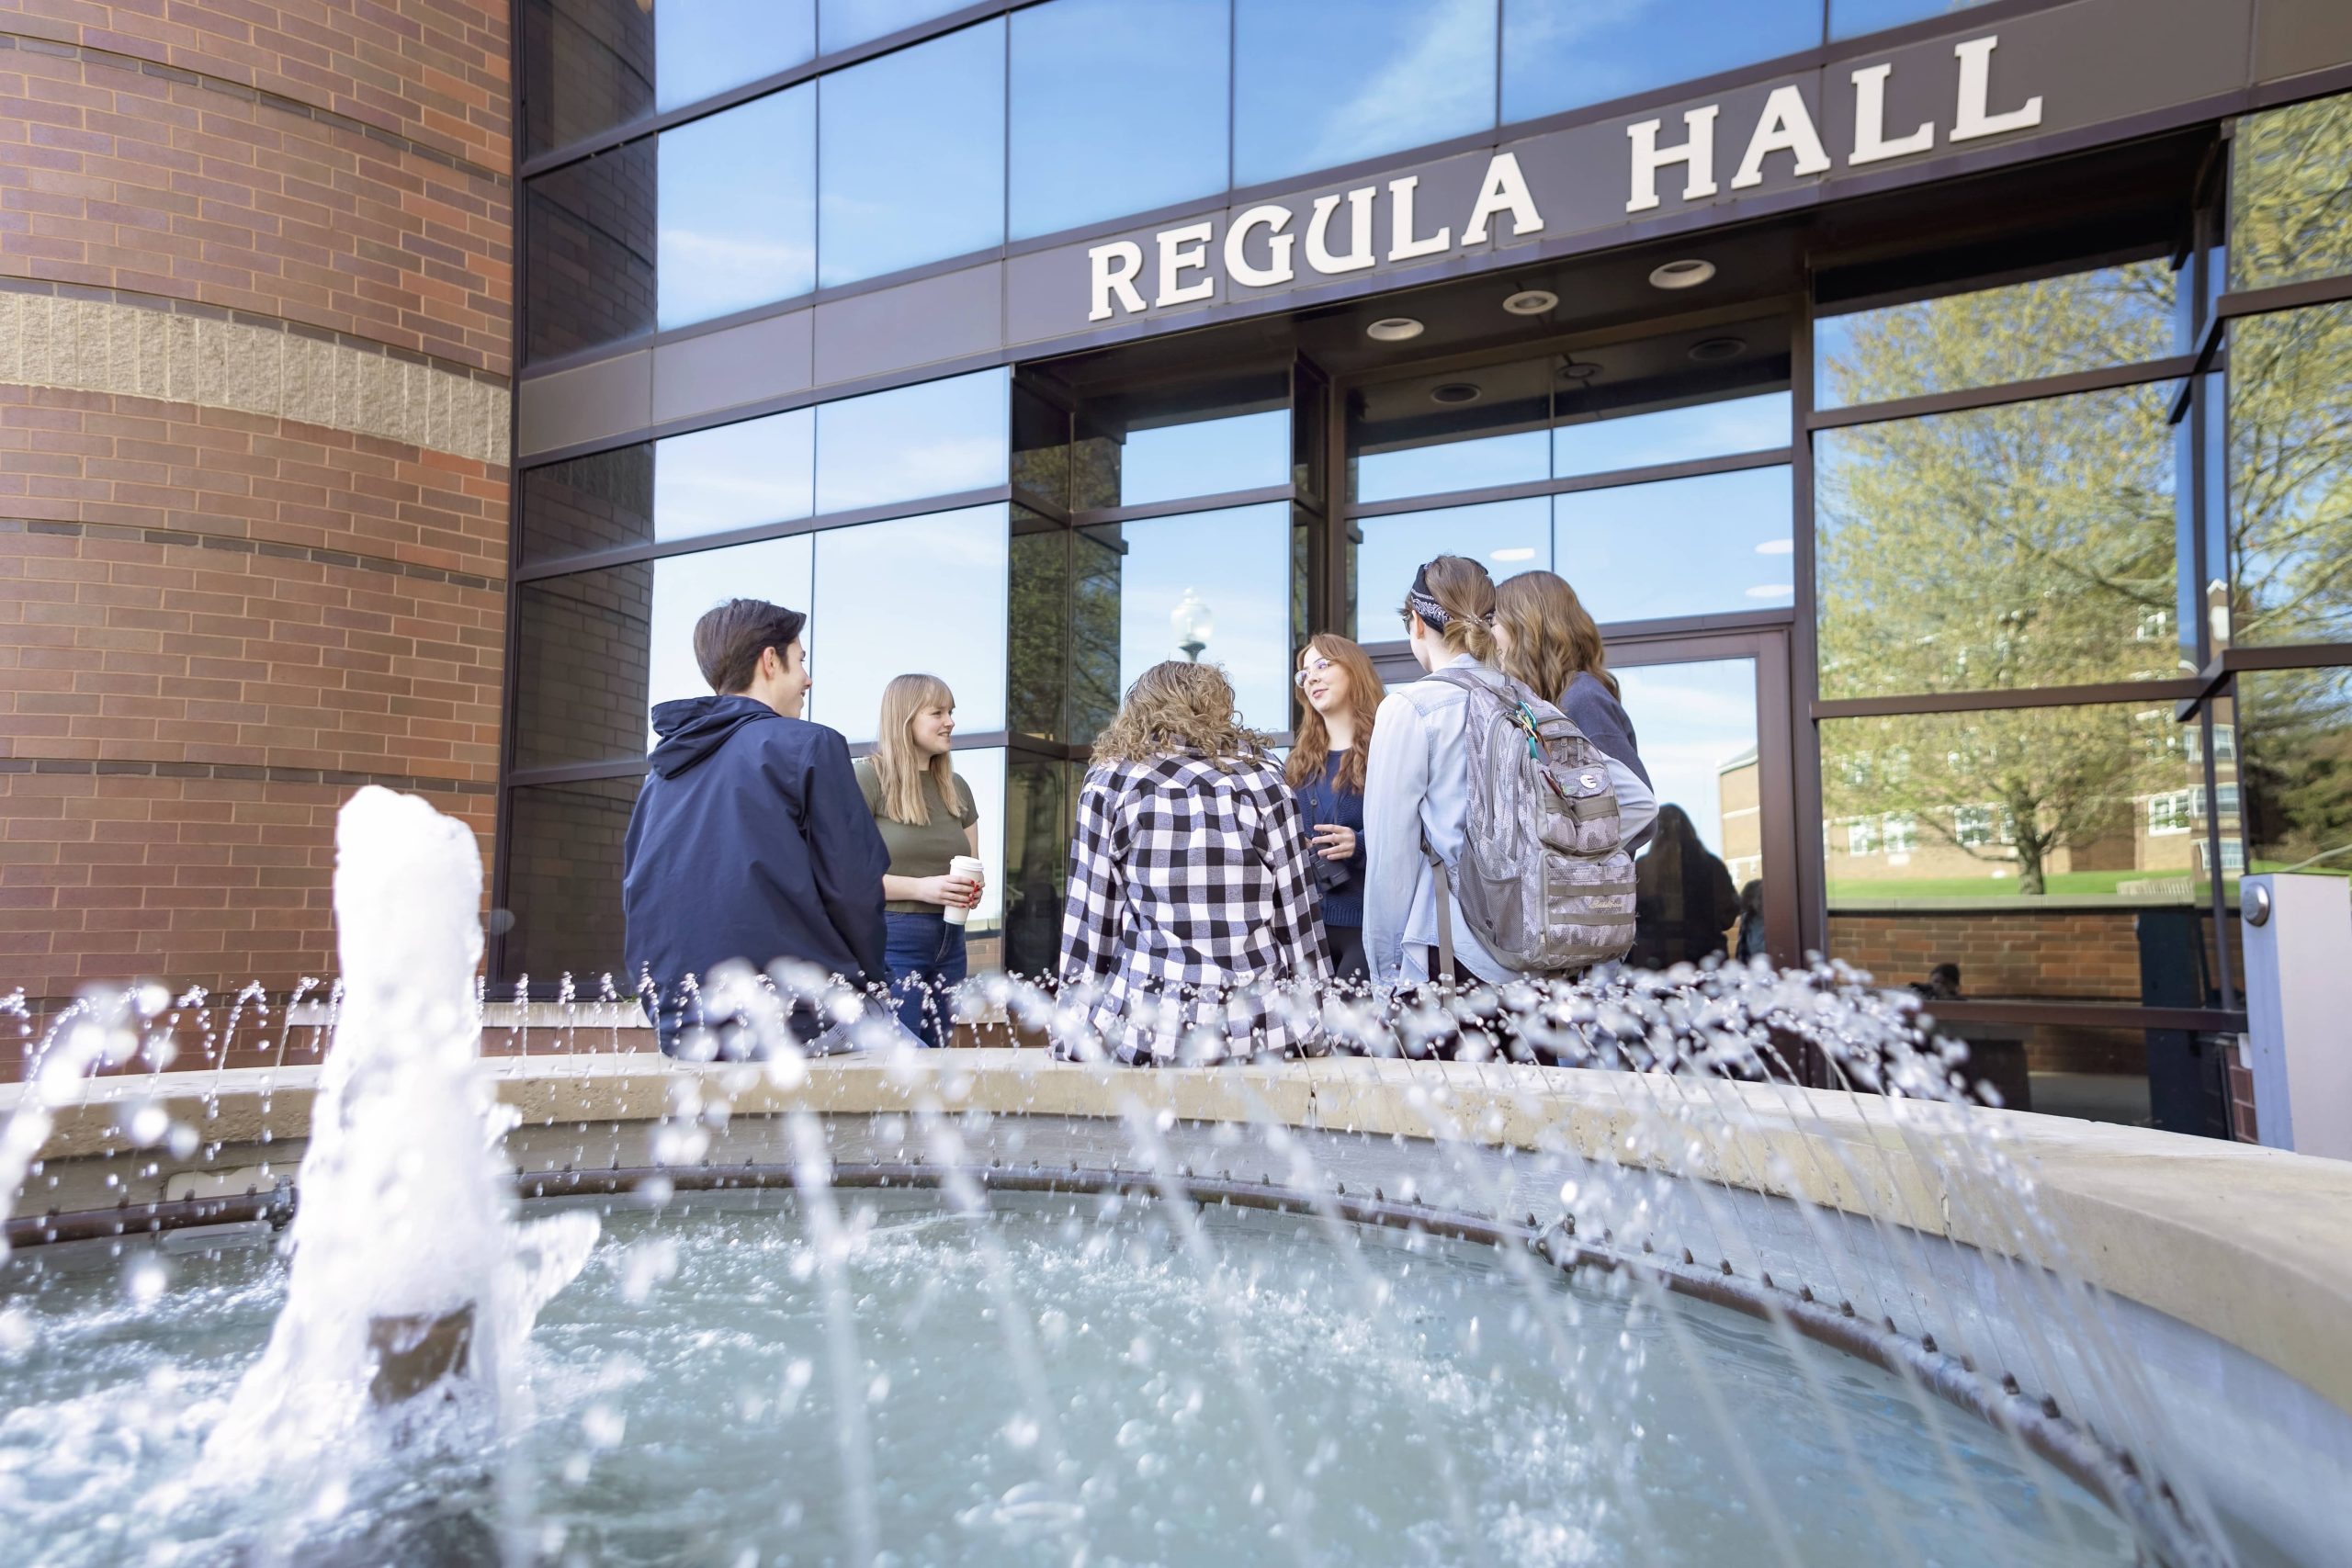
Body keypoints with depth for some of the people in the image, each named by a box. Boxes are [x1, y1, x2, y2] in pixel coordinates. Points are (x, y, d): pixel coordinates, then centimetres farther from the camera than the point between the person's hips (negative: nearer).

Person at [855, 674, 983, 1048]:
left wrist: (972, 890, 1)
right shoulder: (869, 777, -5)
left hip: (948, 944, 6)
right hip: (889, 942, -6)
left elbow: (974, 867, 23)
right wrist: (921, 888, -20)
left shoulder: (956, 787, 15)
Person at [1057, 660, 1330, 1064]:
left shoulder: (1110, 780, 3)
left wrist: (1072, 1029, 7)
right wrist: (1313, 1029, 11)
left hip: (1149, 1024, -1)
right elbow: (1296, 908, 4)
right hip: (1262, 1024, 2)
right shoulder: (1262, 776, 5)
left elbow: (1090, 917, 1)